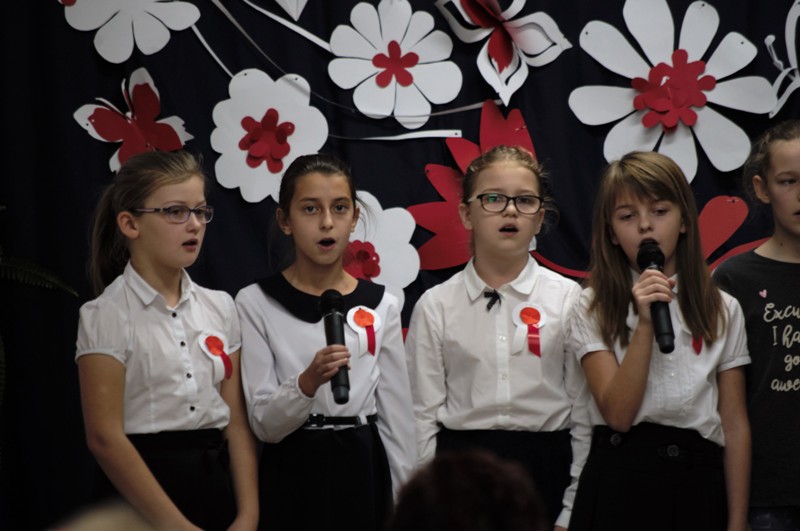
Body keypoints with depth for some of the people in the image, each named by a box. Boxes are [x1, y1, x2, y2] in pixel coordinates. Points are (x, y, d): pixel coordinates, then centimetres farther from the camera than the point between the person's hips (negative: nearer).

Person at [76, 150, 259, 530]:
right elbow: (105, 437, -14)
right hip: (143, 492, -5)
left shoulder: (219, 308, 7)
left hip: (217, 481, 5)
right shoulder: (108, 315, -8)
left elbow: (236, 423, 4)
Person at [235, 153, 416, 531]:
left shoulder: (381, 305, 4)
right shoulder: (256, 304, -4)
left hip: (363, 470, 2)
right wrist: (308, 382, -26)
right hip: (294, 474, -2)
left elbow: (398, 417, 6)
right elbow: (263, 423, -8)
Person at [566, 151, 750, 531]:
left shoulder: (722, 311, 8)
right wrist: (645, 324, -17)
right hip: (619, 481, -2)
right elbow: (618, 414, -10)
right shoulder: (593, 309, 2)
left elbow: (735, 424, 6)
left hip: (696, 484, 2)